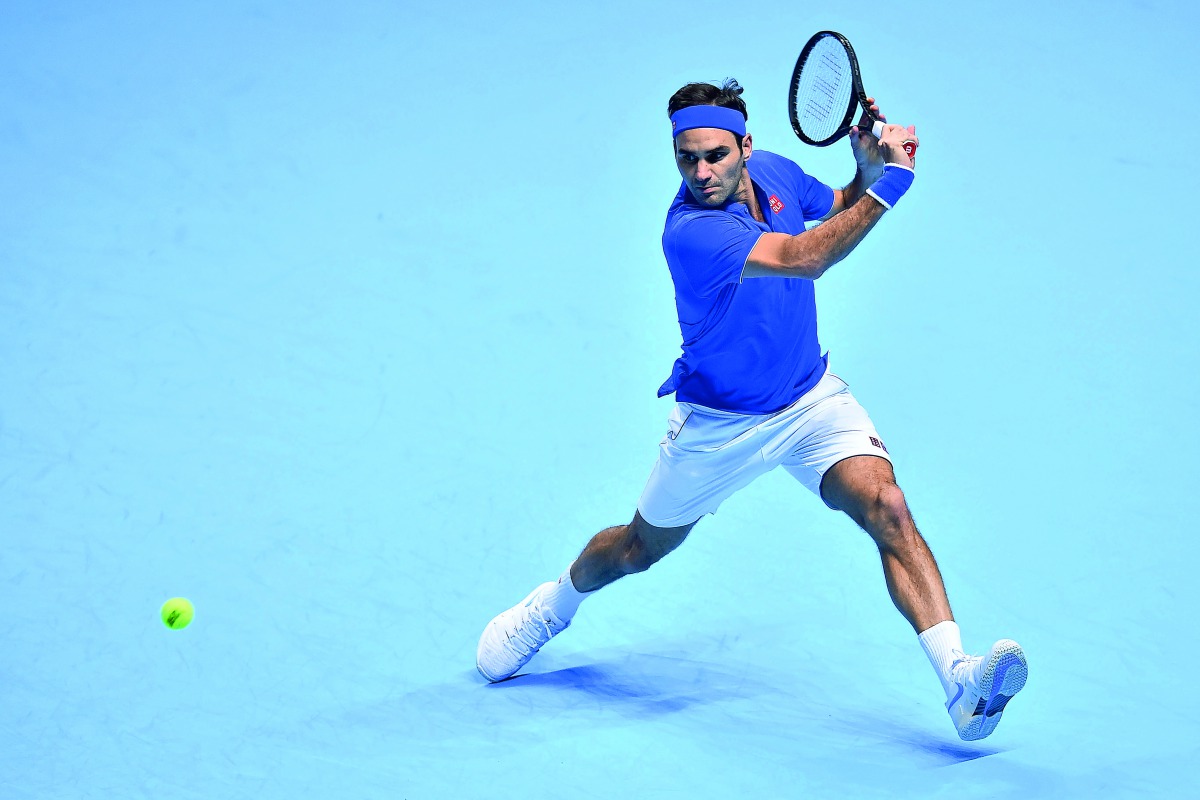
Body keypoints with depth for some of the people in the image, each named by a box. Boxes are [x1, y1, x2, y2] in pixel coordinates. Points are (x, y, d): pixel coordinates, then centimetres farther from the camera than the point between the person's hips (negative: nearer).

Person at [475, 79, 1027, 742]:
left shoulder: (774, 172, -9)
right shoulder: (690, 232, -31)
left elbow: (843, 210, 13)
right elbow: (804, 258, -42)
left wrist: (866, 166, -10)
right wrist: (891, 179, -38)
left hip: (812, 398, 4)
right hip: (721, 421, -4)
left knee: (887, 509, -21)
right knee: (639, 549, 18)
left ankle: (962, 686, -31)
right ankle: (551, 606, 52)